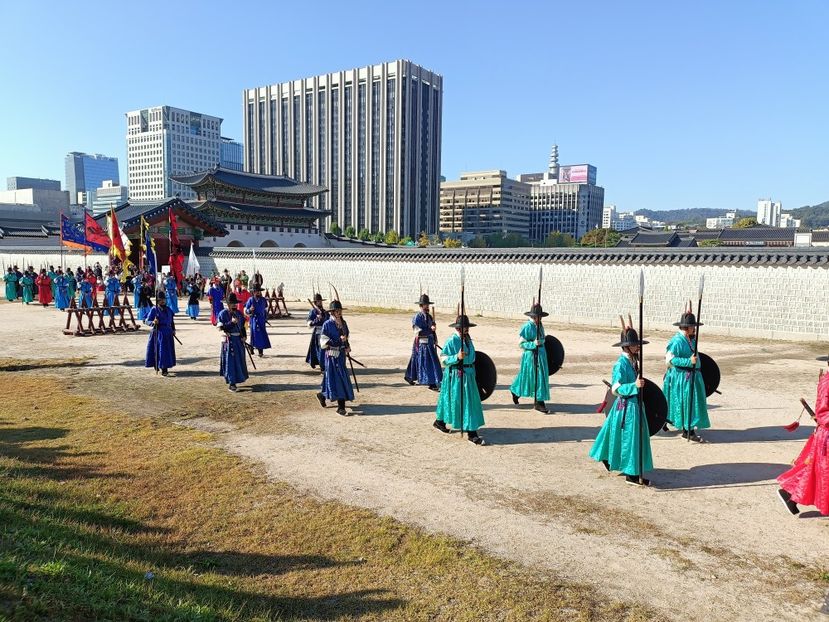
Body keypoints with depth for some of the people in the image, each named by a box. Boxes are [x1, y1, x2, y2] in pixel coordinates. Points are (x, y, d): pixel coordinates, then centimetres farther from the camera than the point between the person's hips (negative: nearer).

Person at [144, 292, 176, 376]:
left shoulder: (168, 309, 10)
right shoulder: (154, 309, -5)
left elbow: (172, 321, 18)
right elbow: (147, 321, -6)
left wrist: (173, 329, 9)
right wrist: (153, 322, -25)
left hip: (168, 332, 5)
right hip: (158, 332, -5)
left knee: (168, 350, 7)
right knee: (159, 350, -7)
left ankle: (164, 368, 17)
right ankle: (157, 366, 4)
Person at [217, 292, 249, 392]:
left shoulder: (239, 313, 10)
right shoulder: (223, 314, -7)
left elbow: (243, 326, 16)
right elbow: (221, 328, -15)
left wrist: (243, 336, 3)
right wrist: (231, 322, -25)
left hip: (239, 339, 6)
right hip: (229, 340, -6)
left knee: (239, 360, 13)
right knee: (230, 361, -6)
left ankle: (237, 379, 30)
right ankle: (231, 384, -4)